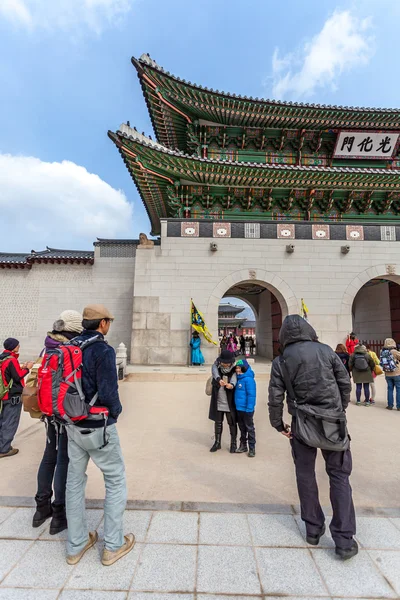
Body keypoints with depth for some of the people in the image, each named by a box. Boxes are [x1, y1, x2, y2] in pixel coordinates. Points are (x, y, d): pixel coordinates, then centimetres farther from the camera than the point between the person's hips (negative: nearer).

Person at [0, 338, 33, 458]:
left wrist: (21, 368, 7)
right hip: (13, 396, -9)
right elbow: (18, 377, -19)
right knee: (10, 424, 1)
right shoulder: (12, 360, -19)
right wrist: (27, 368, -6)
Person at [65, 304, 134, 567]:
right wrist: (117, 410, -5)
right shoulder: (103, 350, -21)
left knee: (75, 481, 19)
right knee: (116, 481, 12)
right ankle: (113, 545, 25)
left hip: (73, 426, 7)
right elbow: (108, 394, -25)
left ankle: (76, 544, 35)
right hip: (99, 428, -7)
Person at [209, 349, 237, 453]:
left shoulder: (233, 370, -11)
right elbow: (215, 373, -27)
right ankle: (217, 442, 33)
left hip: (229, 403, -2)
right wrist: (219, 380, -49)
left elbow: (234, 379, -29)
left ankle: (233, 443, 29)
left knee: (232, 423, 10)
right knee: (218, 422, 16)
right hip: (218, 402, 2)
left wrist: (231, 384, -52)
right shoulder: (216, 367, -6)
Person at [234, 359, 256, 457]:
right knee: (242, 428, 19)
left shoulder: (248, 379, -18)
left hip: (247, 409, -8)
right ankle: (243, 445, 32)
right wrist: (236, 405, 12)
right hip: (239, 408, 8)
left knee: (250, 428, 6)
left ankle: (252, 448, 17)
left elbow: (251, 395, -20)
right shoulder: (239, 378, 7)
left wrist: (249, 408, -21)